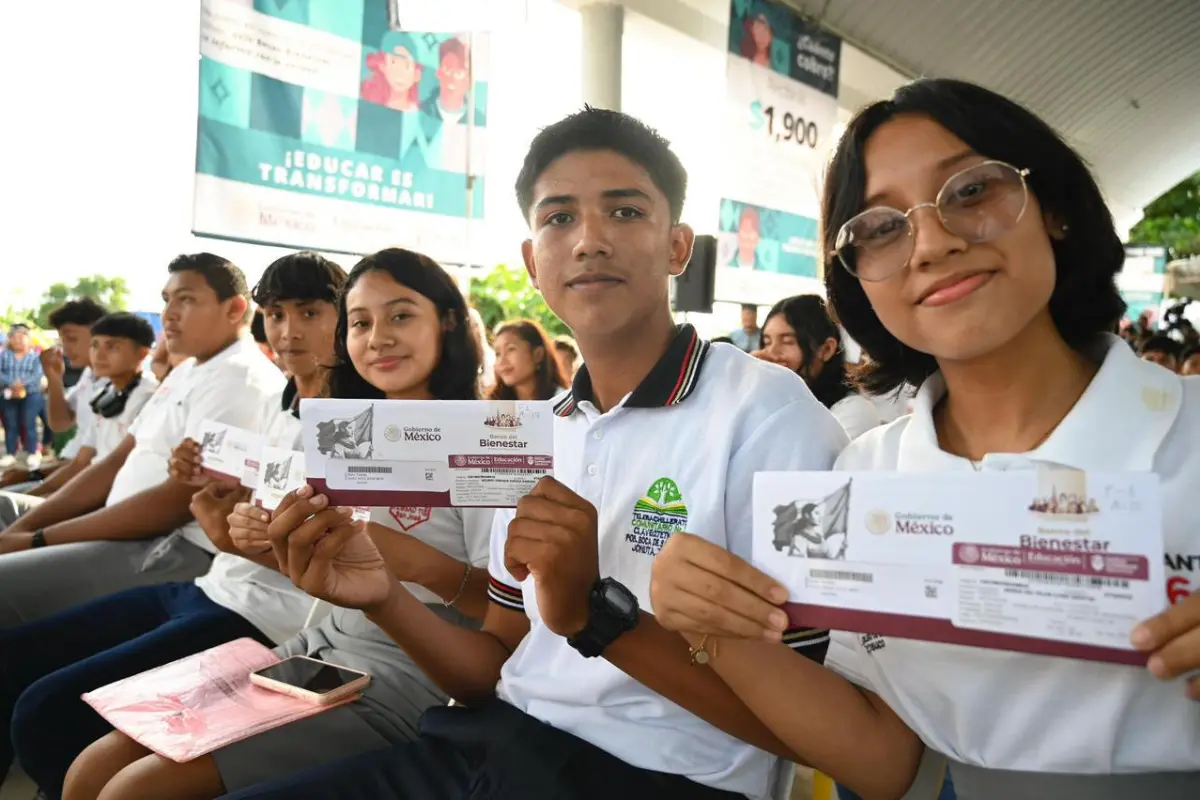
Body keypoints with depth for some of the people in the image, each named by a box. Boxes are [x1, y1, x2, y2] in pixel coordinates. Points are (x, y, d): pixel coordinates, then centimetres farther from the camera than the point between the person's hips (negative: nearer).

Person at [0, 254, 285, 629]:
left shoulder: (242, 380, -14)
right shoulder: (186, 372, 17)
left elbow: (178, 500, -20)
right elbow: (116, 464, 16)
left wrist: (37, 540, -14)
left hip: (178, 554, -10)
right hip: (129, 535, 10)